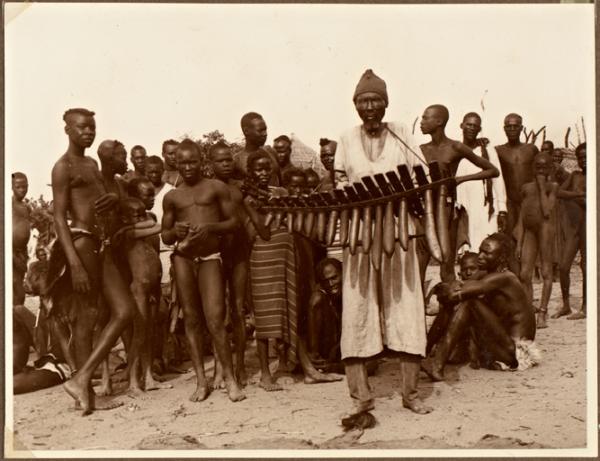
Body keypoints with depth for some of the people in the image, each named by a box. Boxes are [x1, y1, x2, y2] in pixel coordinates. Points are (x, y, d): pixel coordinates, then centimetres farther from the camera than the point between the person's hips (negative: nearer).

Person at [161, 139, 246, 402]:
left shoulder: (216, 188, 8)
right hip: (182, 257, 3)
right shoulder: (171, 197, 14)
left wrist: (211, 227, -13)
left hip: (210, 257, -3)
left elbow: (234, 222, 6)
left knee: (215, 320, -12)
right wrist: (175, 231, -7)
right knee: (191, 319, 3)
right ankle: (201, 381, 11)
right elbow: (164, 236, 16)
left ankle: (230, 379, -2)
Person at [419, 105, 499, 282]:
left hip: (447, 208, -4)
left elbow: (493, 171, 2)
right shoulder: (421, 150, 10)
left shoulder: (455, 148, -2)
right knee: (417, 268, -2)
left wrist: (462, 178, -8)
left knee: (447, 270, 1)